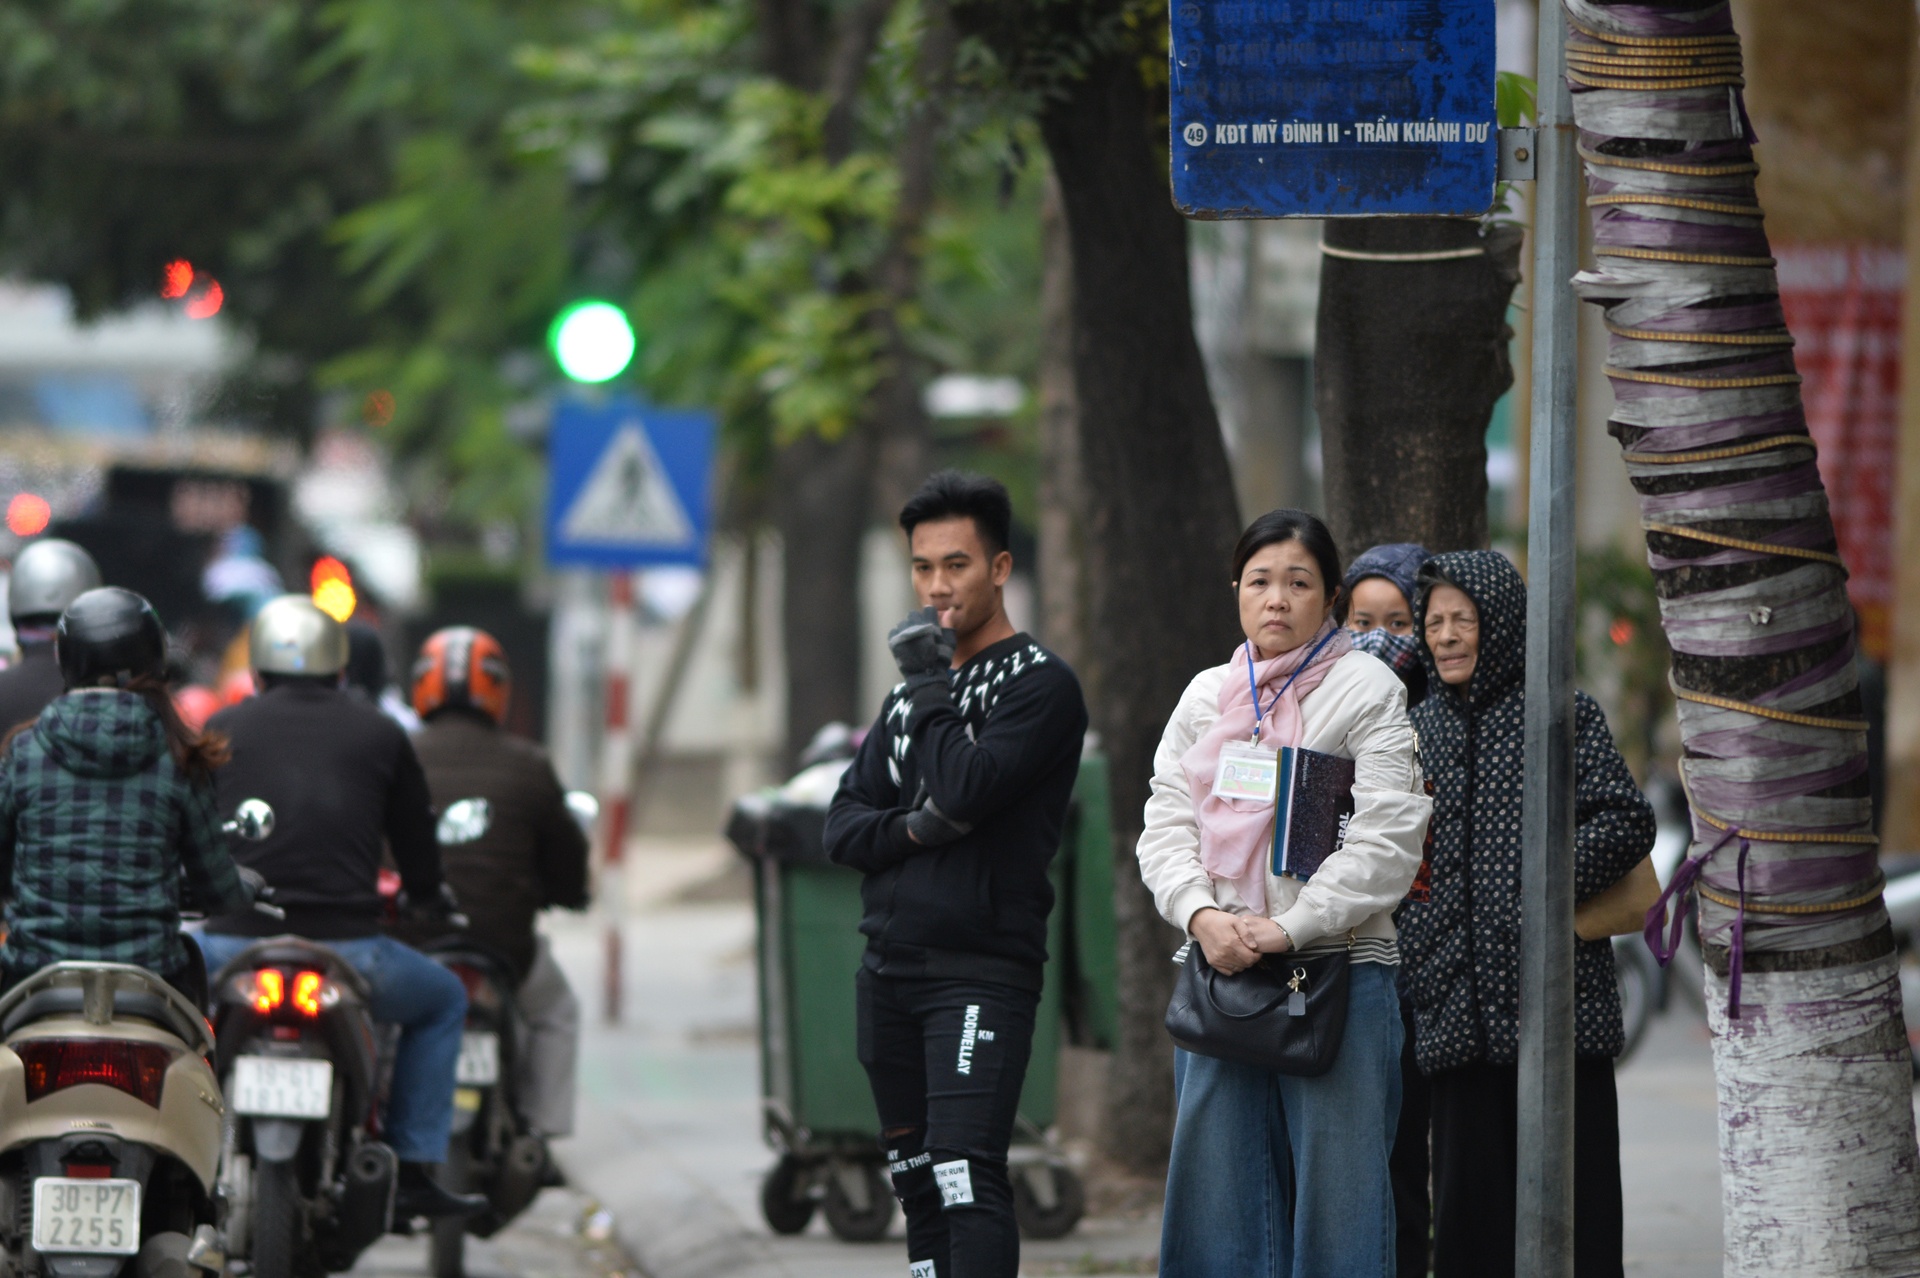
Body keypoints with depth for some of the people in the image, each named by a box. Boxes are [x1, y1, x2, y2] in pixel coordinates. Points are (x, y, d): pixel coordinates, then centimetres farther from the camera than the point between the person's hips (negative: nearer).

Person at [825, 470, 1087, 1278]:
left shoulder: (1040, 687, -6)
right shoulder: (911, 691, 18)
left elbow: (966, 787, -20)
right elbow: (843, 825, 13)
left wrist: (929, 687, -8)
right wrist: (908, 828, -9)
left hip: (981, 975, -8)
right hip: (888, 969, 8)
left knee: (966, 1176, -18)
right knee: (918, 1185, 9)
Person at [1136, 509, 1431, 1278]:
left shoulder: (1367, 689, 1)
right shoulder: (1207, 696, 15)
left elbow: (1387, 841, -8)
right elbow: (1166, 825, 10)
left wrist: (1287, 929, -14)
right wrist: (1201, 914, -9)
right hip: (1219, 973, 4)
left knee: (1337, 1184, -5)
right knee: (1221, 1181, 5)